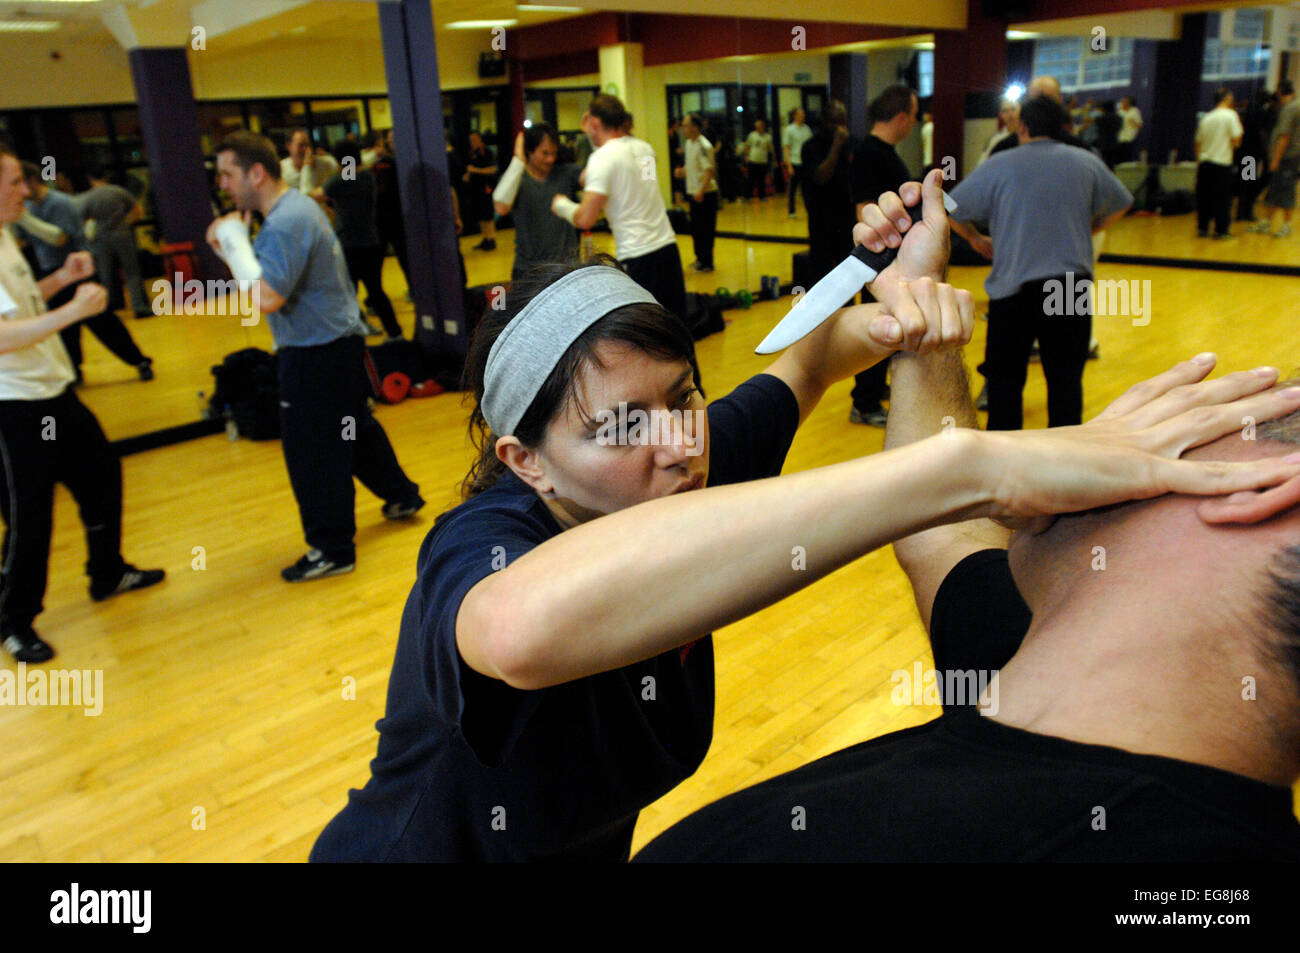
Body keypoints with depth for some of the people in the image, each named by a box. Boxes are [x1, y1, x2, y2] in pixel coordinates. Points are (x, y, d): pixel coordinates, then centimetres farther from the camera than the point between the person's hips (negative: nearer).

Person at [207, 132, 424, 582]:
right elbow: (268, 280, 14)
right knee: (354, 427, 24)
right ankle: (401, 495, 40)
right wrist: (230, 246, -1)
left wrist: (235, 241, -20)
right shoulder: (296, 205, 11)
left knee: (313, 452, -2)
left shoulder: (286, 224, -21)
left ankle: (332, 550, 7)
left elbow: (267, 298, -30)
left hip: (317, 352, -10)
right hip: (337, 340, 11)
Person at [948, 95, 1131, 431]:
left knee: (1005, 380, 7)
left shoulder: (998, 166, 0)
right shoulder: (1087, 163, 10)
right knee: (1066, 378, 11)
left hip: (1014, 287, -3)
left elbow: (950, 210, 5)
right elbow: (1119, 205, 24)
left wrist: (976, 239, 19)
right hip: (1071, 285, 3)